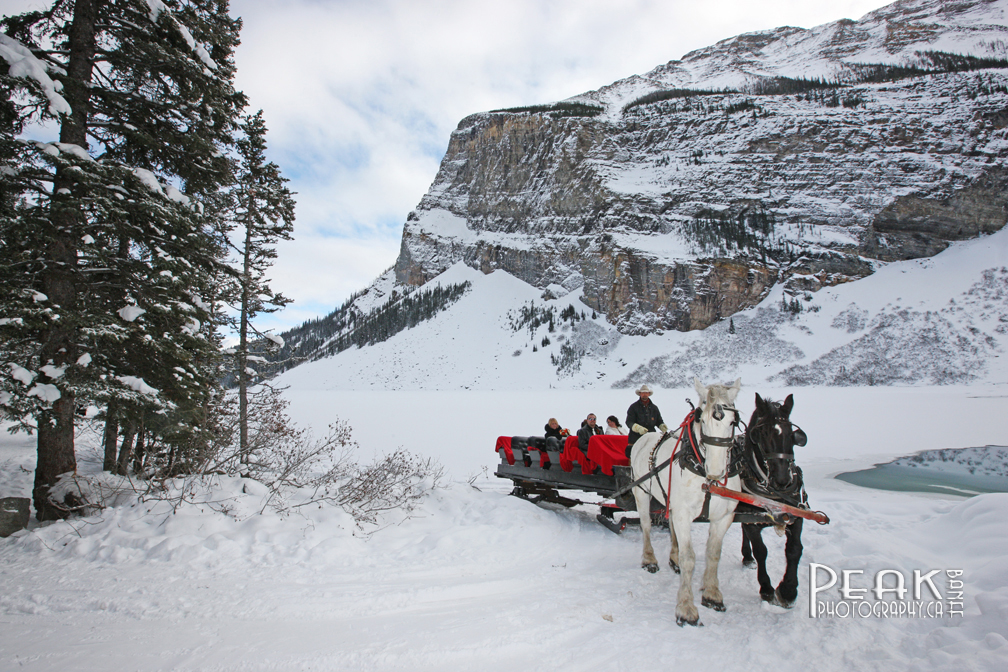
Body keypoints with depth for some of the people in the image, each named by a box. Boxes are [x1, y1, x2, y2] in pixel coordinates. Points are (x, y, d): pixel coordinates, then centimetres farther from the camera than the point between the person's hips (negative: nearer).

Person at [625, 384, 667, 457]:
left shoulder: (654, 408, 16)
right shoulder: (634, 407, 3)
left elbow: (659, 421, 20)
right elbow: (629, 422, -4)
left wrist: (662, 426, -4)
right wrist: (638, 428, -22)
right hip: (636, 438, -3)